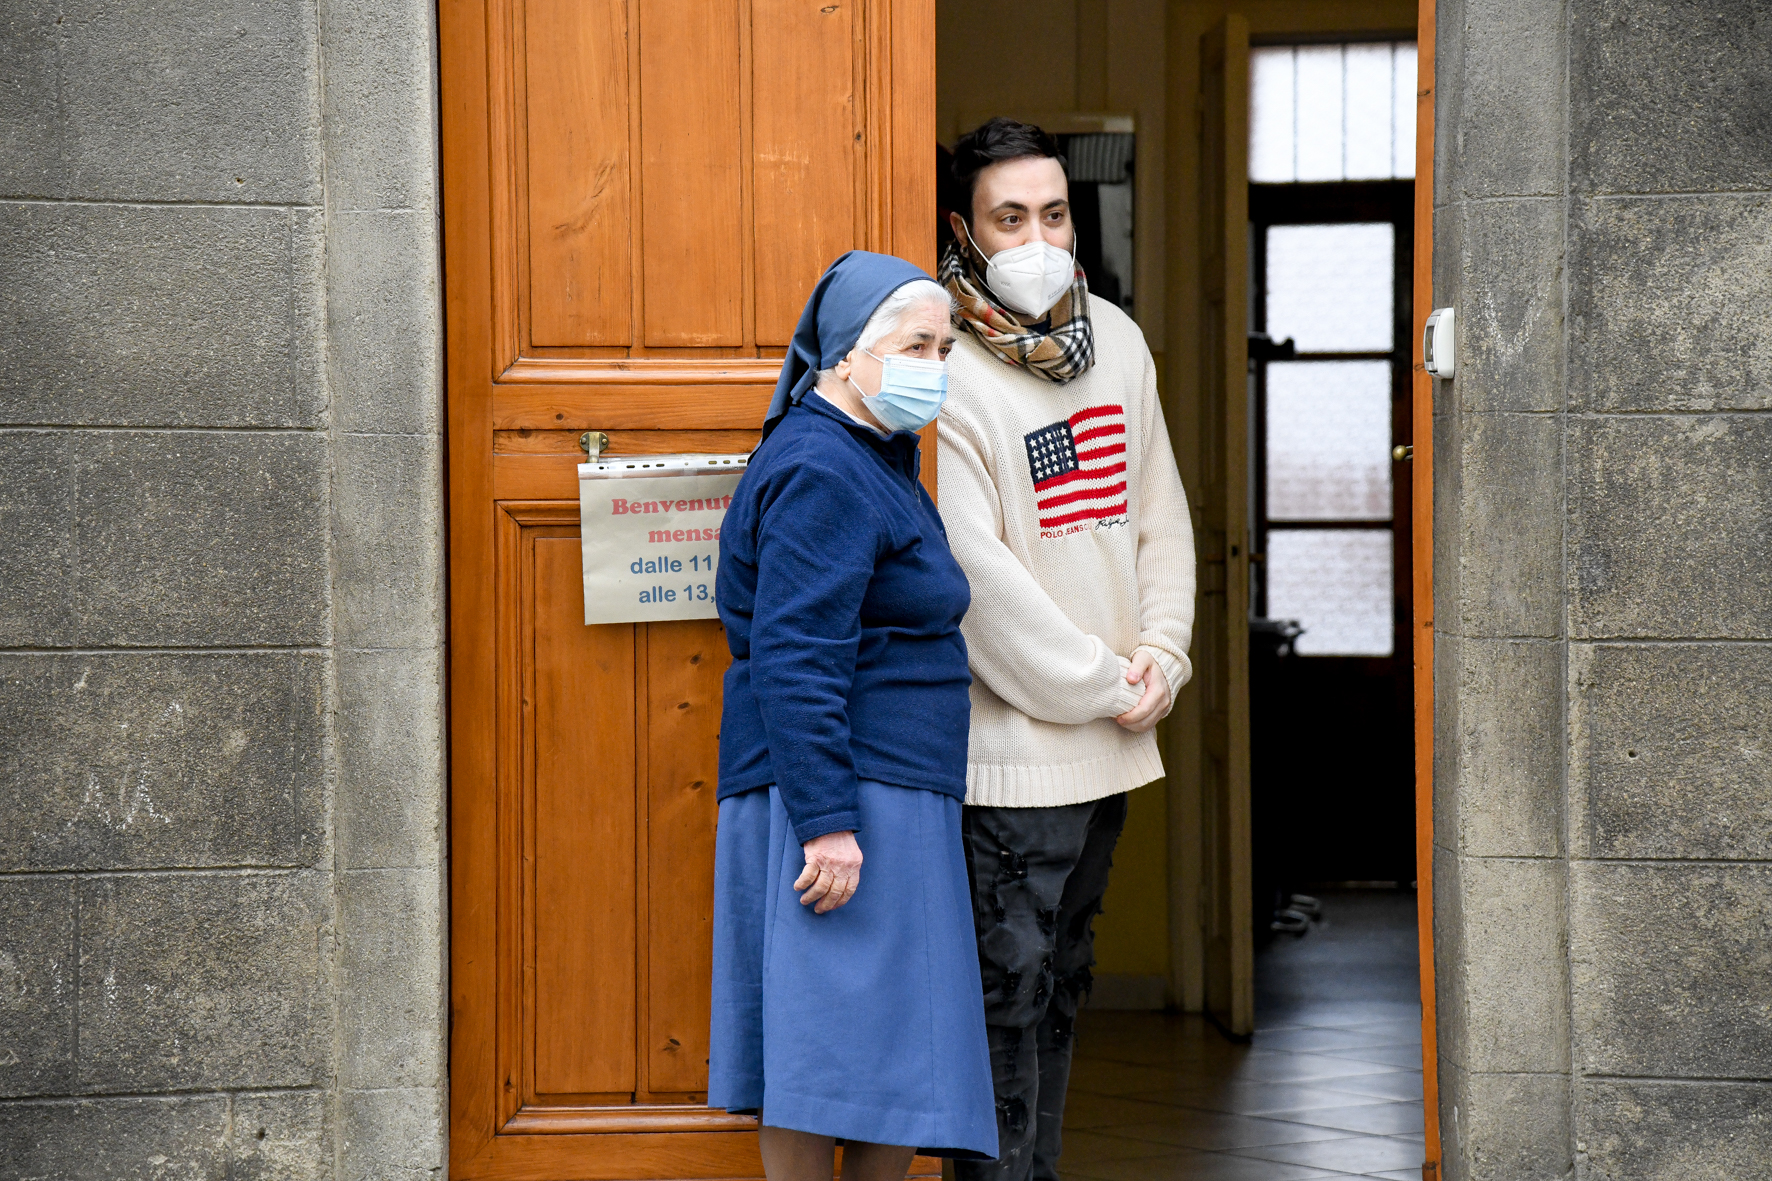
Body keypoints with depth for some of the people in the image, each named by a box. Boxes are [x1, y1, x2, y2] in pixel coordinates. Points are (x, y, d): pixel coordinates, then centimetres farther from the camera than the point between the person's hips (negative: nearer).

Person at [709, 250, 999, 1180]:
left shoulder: (871, 462, 20)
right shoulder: (822, 474, -14)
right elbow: (794, 660, -21)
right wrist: (826, 820, -25)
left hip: (894, 805, 11)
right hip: (838, 798, -11)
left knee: (892, 1061, 11)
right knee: (825, 1064, -9)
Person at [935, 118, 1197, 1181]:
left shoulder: (1115, 339, 9)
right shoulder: (949, 375, -14)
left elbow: (1162, 516, 14)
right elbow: (980, 580, -18)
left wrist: (1161, 658, 1)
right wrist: (1104, 685, -12)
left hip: (1113, 737, 7)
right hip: (1012, 744, -7)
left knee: (1063, 981, 15)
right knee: (1011, 987, -4)